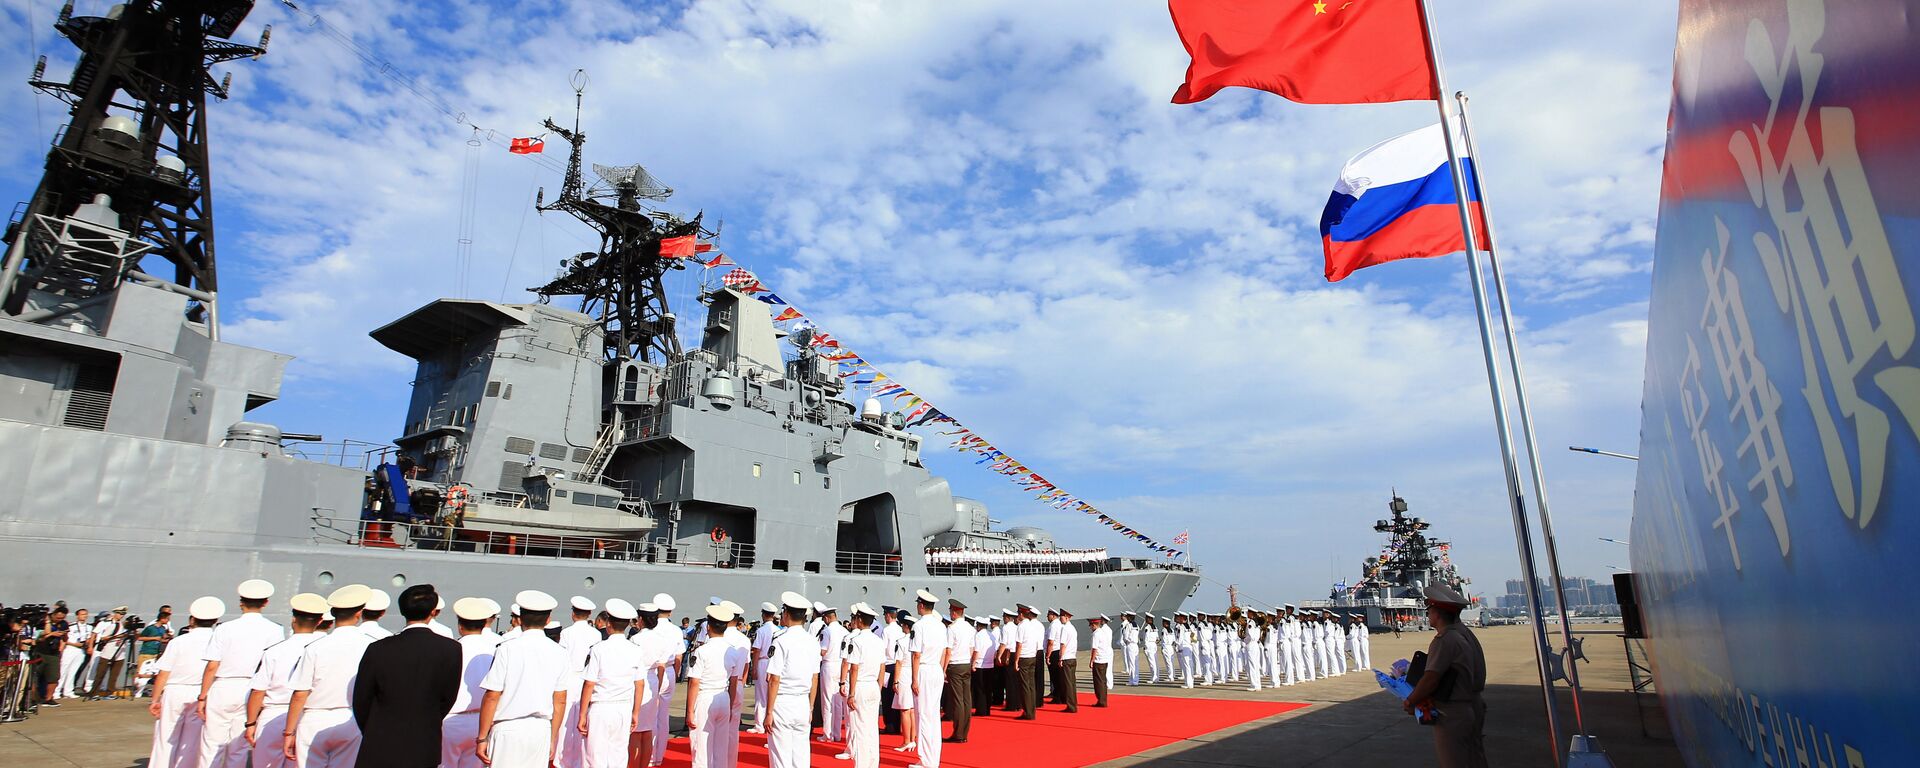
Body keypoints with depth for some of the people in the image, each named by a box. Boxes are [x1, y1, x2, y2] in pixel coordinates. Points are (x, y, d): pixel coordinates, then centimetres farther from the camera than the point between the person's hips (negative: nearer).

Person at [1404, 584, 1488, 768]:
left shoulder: (1445, 640, -22)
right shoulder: (1467, 633, 6)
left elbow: (1431, 679, -24)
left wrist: (1410, 702, -11)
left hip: (1452, 715, -9)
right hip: (1474, 707, 9)